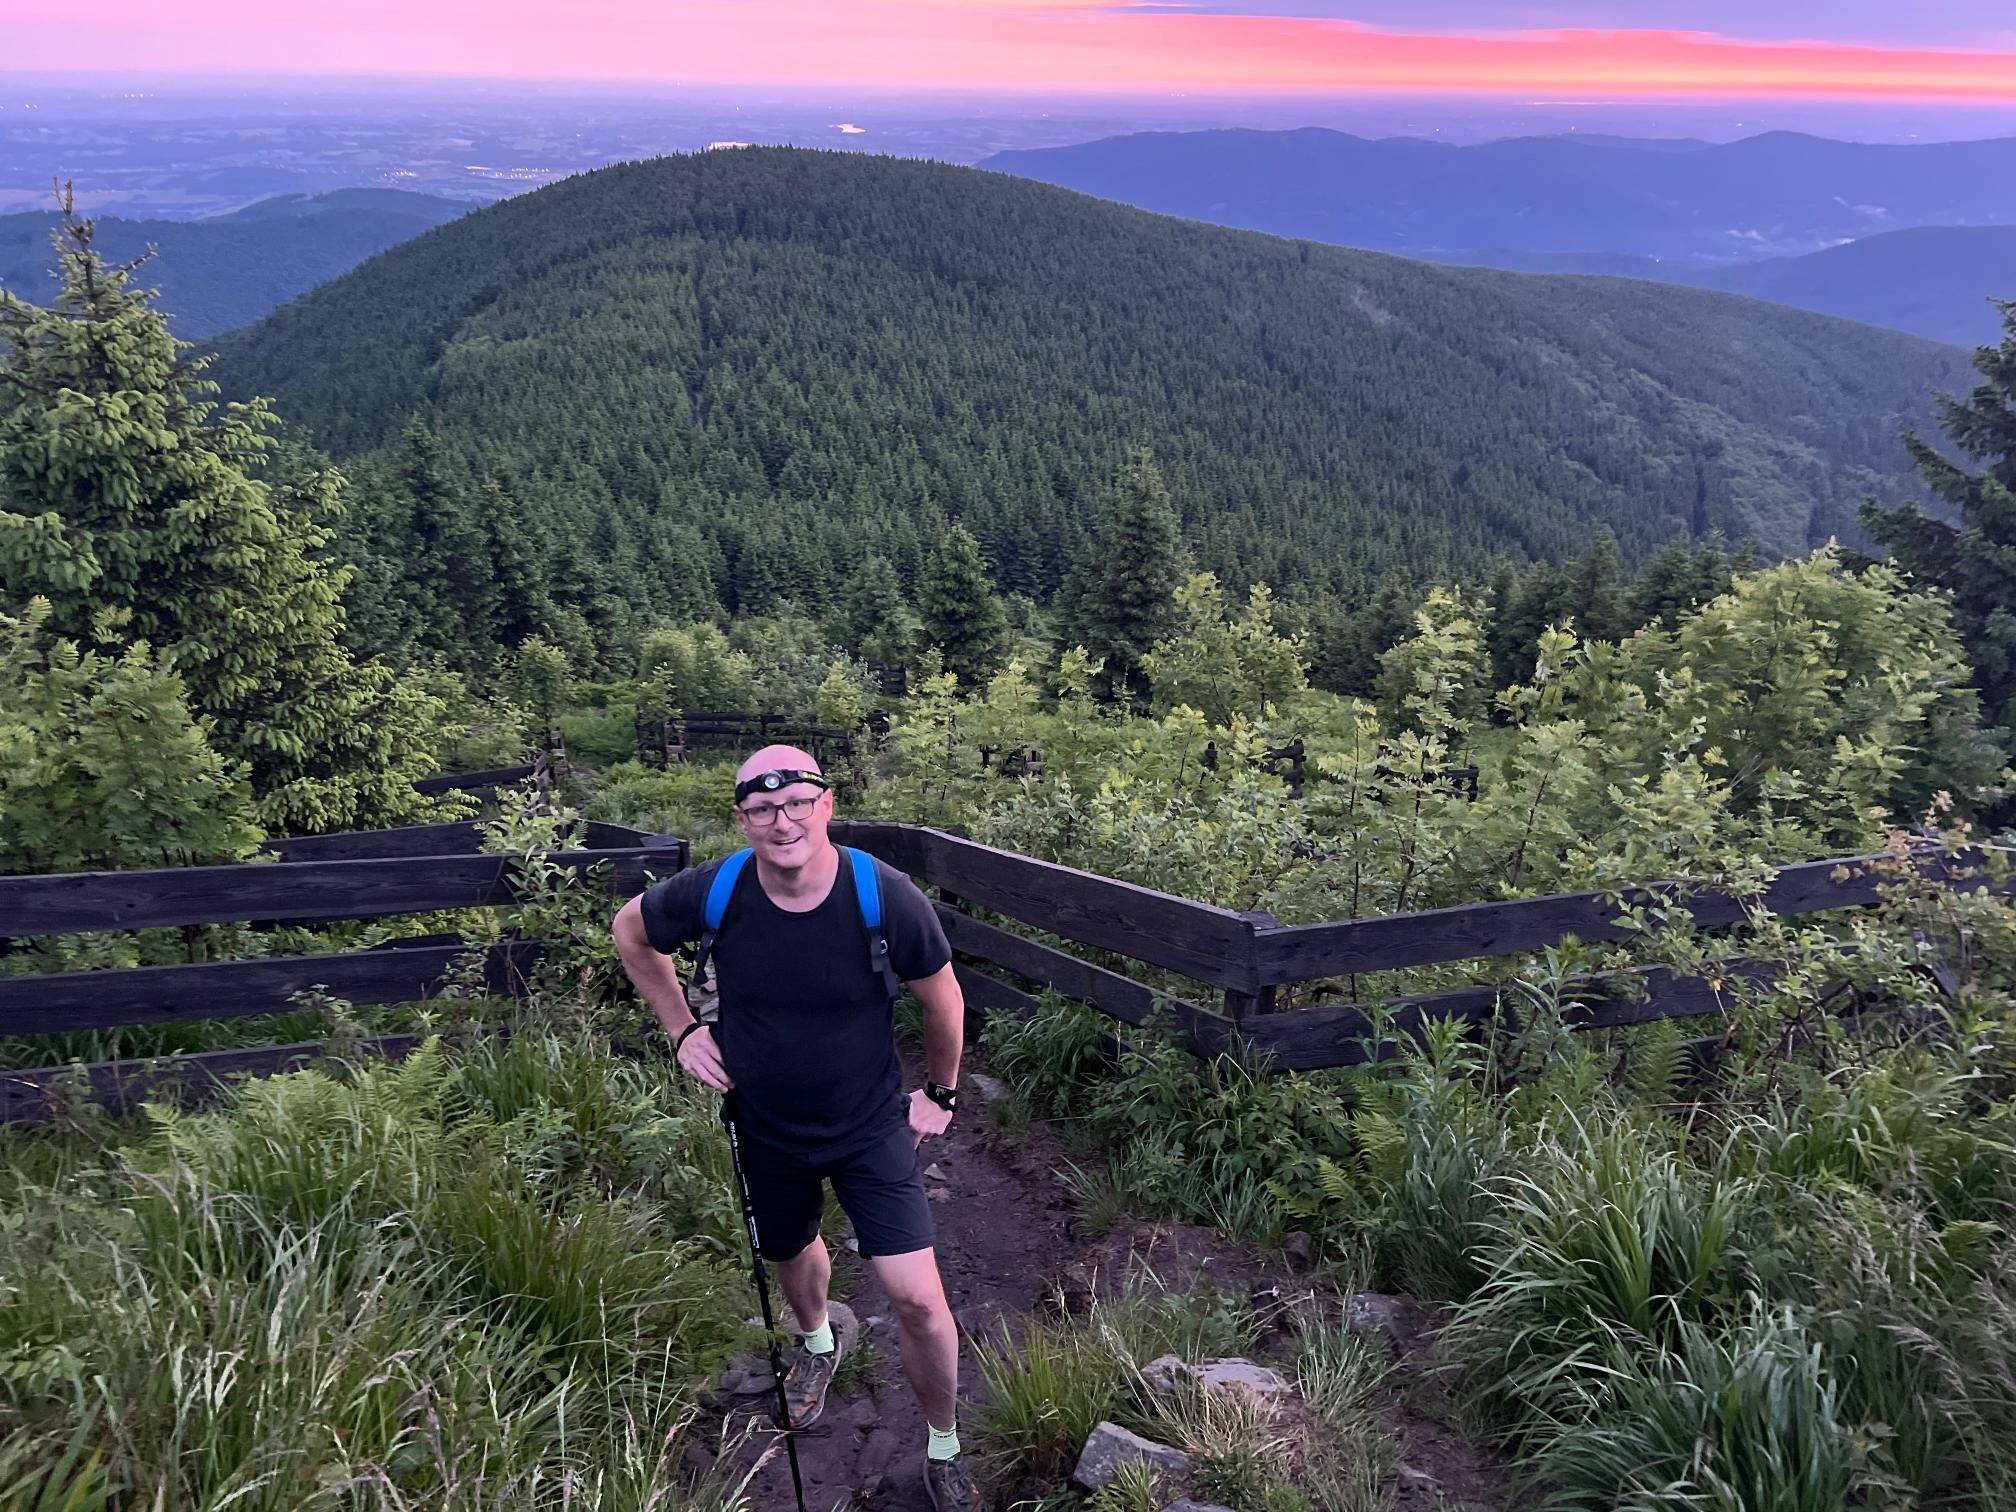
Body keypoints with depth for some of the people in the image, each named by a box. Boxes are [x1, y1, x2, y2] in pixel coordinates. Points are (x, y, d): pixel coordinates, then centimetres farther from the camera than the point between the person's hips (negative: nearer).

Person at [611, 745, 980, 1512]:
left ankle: (944, 1450, 20)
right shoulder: (712, 894, -22)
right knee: (793, 1253, 27)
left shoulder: (887, 898, -26)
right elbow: (631, 932, 1)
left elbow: (943, 1003, -8)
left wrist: (940, 1092, 3)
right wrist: (683, 1029, -4)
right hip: (767, 1130, 2)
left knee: (917, 1297, -8)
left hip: (871, 1125, -2)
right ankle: (818, 1343, 63)